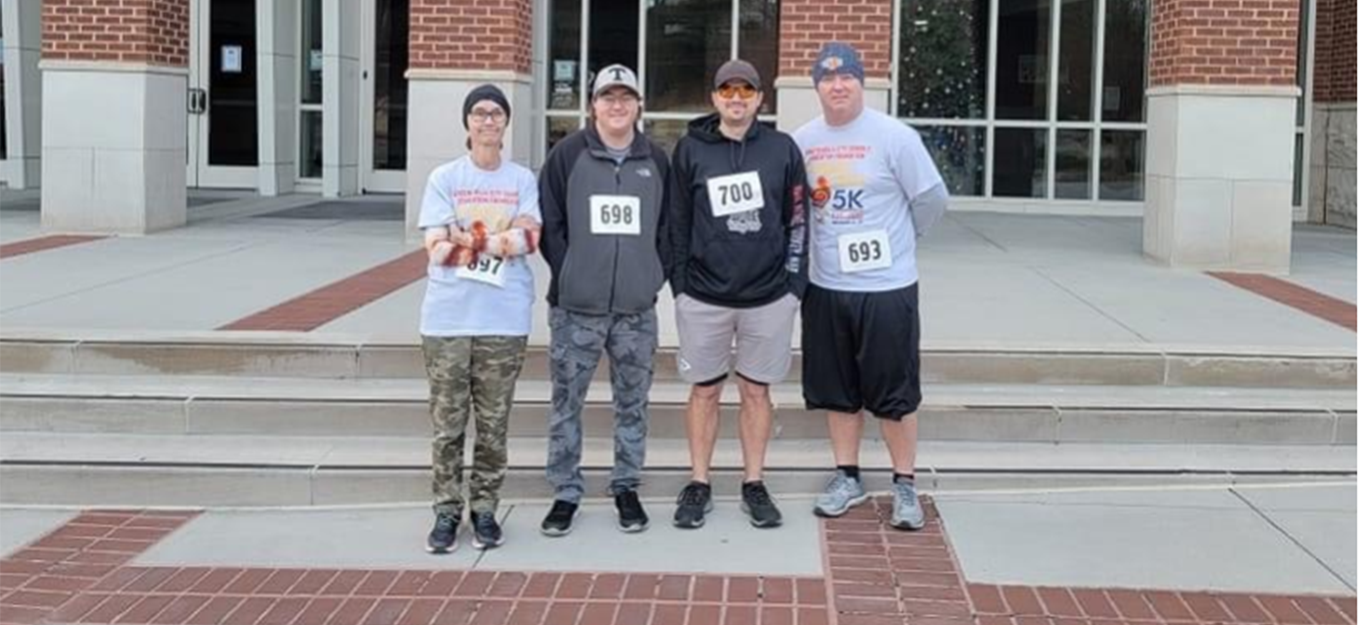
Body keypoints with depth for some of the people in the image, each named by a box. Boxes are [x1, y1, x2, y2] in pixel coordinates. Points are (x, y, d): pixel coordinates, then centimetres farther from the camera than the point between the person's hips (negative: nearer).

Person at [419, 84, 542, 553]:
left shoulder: (523, 180, 7)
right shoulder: (443, 178, 5)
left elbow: (529, 240, -7)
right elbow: (436, 248, -5)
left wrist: (466, 239, -9)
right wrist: (501, 239, -7)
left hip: (505, 319, 0)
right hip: (447, 317, 0)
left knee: (493, 424, 6)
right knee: (447, 423, 3)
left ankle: (485, 510, 17)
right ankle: (446, 511, 12)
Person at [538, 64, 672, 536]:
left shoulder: (656, 161, 7)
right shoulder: (568, 155, 1)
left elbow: (669, 229, 10)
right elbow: (549, 223, 0)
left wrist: (655, 277, 0)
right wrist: (568, 277, -6)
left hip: (637, 310, 2)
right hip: (576, 309, -1)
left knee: (632, 403, 9)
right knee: (567, 402, 4)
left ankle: (626, 488, 22)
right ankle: (566, 493, 15)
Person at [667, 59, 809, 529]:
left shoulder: (782, 149, 2)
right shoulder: (691, 150, 2)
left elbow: (797, 221, 5)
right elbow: (677, 221, 6)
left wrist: (794, 282, 0)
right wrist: (679, 283, 2)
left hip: (769, 296, 0)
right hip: (704, 296, 0)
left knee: (756, 390, 9)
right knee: (704, 390, 8)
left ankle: (754, 485, 19)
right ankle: (699, 485, 18)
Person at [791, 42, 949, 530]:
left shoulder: (894, 137, -10)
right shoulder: (802, 141, 3)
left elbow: (932, 200, -3)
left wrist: (896, 241, 7)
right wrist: (829, 243, 5)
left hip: (886, 287, -4)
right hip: (825, 287, 4)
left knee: (895, 393, 3)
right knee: (837, 390, 13)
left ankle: (905, 485, 16)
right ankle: (848, 478, 27)